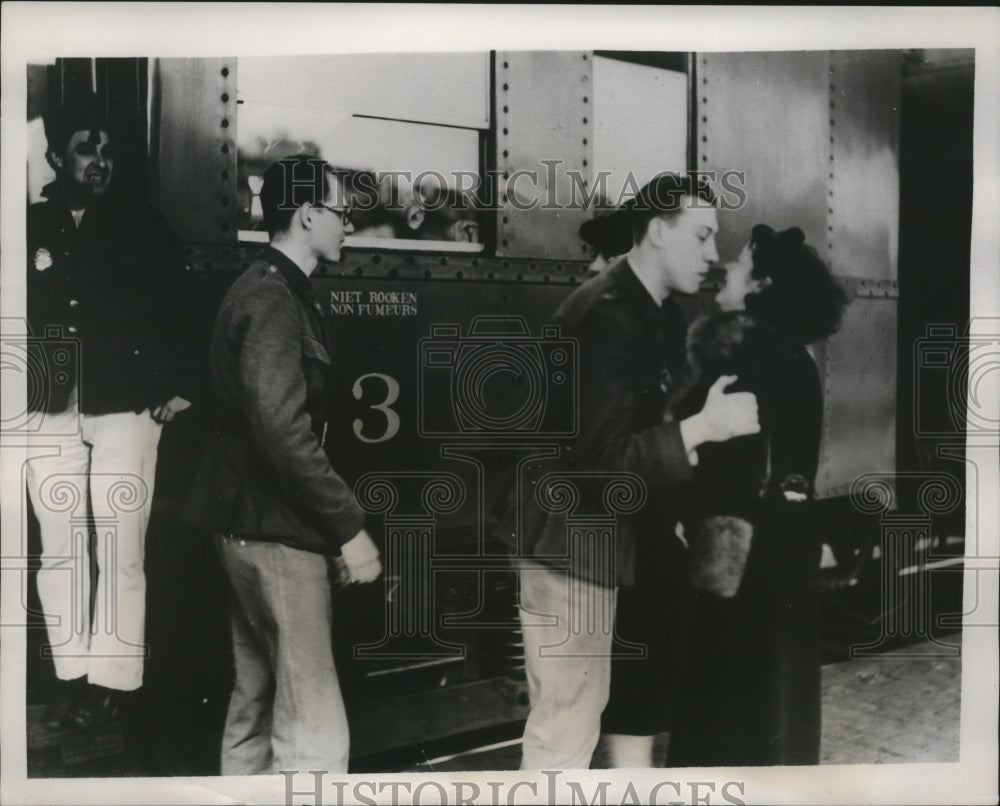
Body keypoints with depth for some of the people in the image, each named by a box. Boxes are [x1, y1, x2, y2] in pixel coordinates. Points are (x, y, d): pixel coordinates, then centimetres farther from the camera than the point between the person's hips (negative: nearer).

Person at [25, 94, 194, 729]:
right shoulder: (32, 228, 8)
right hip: (49, 413, 3)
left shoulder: (143, 225, 3)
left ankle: (112, 680, 7)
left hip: (126, 408, -2)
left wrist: (178, 387, -3)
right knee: (59, 551, 7)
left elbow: (180, 309, 3)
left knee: (120, 551, -2)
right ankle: (71, 675, 18)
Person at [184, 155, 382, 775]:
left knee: (257, 703, 18)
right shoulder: (275, 300, -16)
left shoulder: (270, 290, 15)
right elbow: (282, 430, -25)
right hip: (277, 528, -11)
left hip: (256, 522, 11)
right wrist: (350, 526, -21)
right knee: (313, 726, -7)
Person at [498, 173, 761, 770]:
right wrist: (704, 427, -29)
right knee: (567, 722, -3)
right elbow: (600, 457, -27)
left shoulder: (637, 312, 11)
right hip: (570, 540, -10)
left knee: (577, 710, 19)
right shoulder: (607, 316, -21)